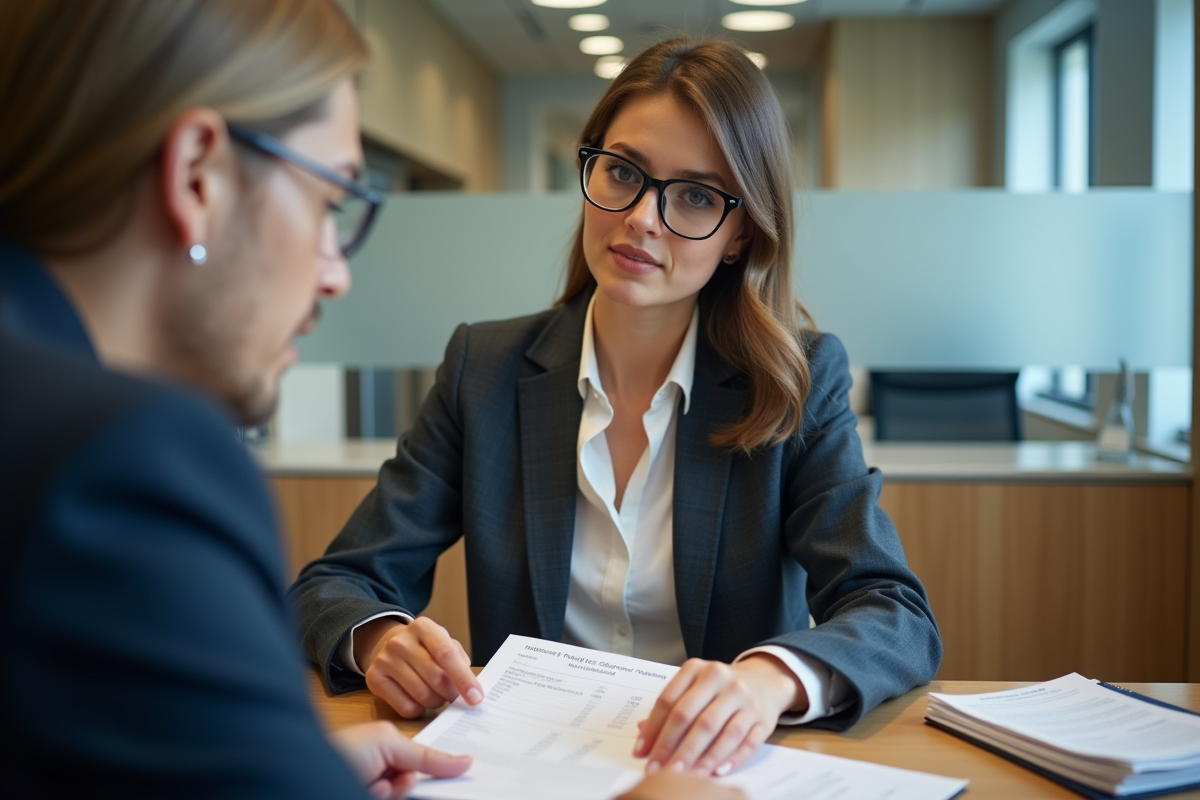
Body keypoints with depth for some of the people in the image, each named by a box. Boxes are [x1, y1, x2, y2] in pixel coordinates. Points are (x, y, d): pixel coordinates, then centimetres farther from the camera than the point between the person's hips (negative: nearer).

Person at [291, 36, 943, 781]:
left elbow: (901, 619, -11)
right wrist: (381, 639, -22)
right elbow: (336, 584, 2)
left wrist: (772, 677, -33)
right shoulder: (484, 369, 1)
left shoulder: (800, 382, -3)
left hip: (727, 770, -3)